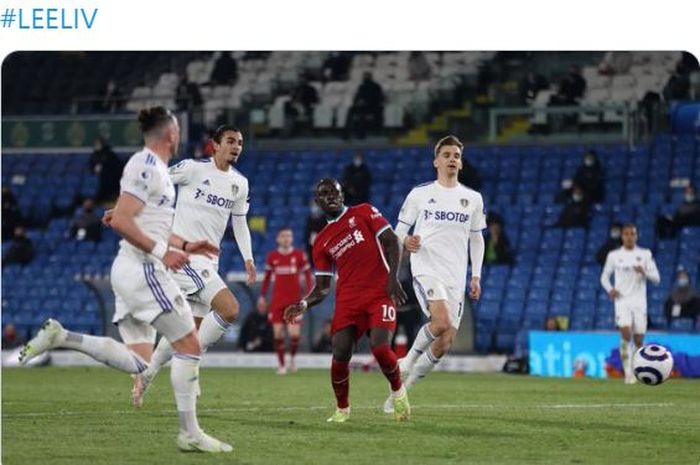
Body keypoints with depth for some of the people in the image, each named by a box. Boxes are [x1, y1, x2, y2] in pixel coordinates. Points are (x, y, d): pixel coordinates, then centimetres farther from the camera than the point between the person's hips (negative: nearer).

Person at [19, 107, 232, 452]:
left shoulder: (154, 167, 18)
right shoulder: (146, 166, -12)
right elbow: (120, 220, -21)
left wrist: (184, 245, 23)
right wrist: (162, 251, -20)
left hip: (131, 269, 10)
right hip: (142, 268, -10)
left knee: (136, 361, 6)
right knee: (189, 345, -6)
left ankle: (59, 336, 1)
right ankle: (189, 433, -4)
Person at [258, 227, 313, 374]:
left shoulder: (299, 255, 0)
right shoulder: (272, 256, 4)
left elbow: (307, 275, 5)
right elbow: (267, 277, 13)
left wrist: (308, 294, -3)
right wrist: (262, 296, 12)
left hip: (294, 300, -1)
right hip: (277, 300, 1)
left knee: (294, 334, -9)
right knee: (278, 333, -2)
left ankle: (292, 358, 19)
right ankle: (281, 364, 10)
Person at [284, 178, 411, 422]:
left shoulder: (364, 212, 8)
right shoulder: (321, 242, 16)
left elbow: (391, 241, 0)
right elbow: (322, 288, 15)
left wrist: (393, 276, -14)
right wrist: (303, 304, -5)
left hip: (380, 293, -3)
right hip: (348, 300, 3)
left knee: (380, 348, -20)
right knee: (340, 354, -12)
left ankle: (398, 392, 9)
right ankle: (342, 409, 8)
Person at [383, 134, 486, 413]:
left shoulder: (473, 199, 12)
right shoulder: (419, 194, 5)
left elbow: (476, 238, 21)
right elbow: (399, 231, 8)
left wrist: (476, 277, 12)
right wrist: (405, 241, -16)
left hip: (456, 276, 4)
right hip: (426, 269, -4)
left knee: (444, 344, -2)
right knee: (442, 322, -29)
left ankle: (403, 385, 15)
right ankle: (410, 359, -3)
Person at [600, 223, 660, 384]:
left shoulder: (645, 254, 5)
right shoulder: (614, 255, 6)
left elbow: (656, 278, 3)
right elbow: (604, 276, 13)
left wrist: (644, 272, -18)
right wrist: (610, 289, -7)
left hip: (639, 302, 1)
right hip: (622, 300, -1)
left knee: (638, 340, 2)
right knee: (625, 334, -21)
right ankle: (628, 373, -17)